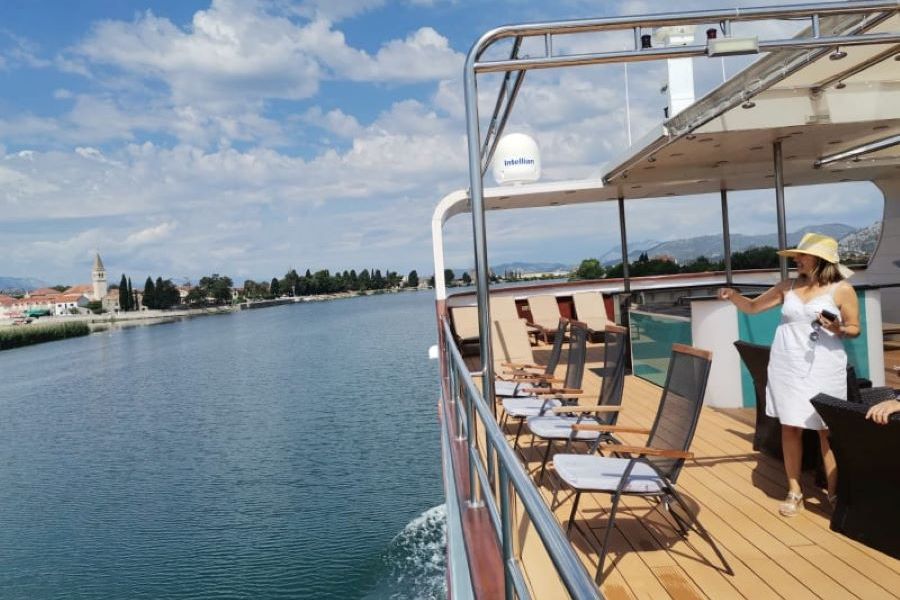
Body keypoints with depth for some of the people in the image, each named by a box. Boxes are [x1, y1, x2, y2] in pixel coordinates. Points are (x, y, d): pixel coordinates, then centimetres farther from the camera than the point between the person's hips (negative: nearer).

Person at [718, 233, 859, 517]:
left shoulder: (842, 290, -4)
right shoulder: (788, 286, 6)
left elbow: (854, 328, 1)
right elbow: (752, 306, 12)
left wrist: (838, 330, -20)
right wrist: (733, 296, -8)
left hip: (824, 369, -3)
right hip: (787, 367, 3)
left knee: (827, 430, 2)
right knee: (790, 428, 5)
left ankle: (833, 493, 14)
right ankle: (794, 493, 15)